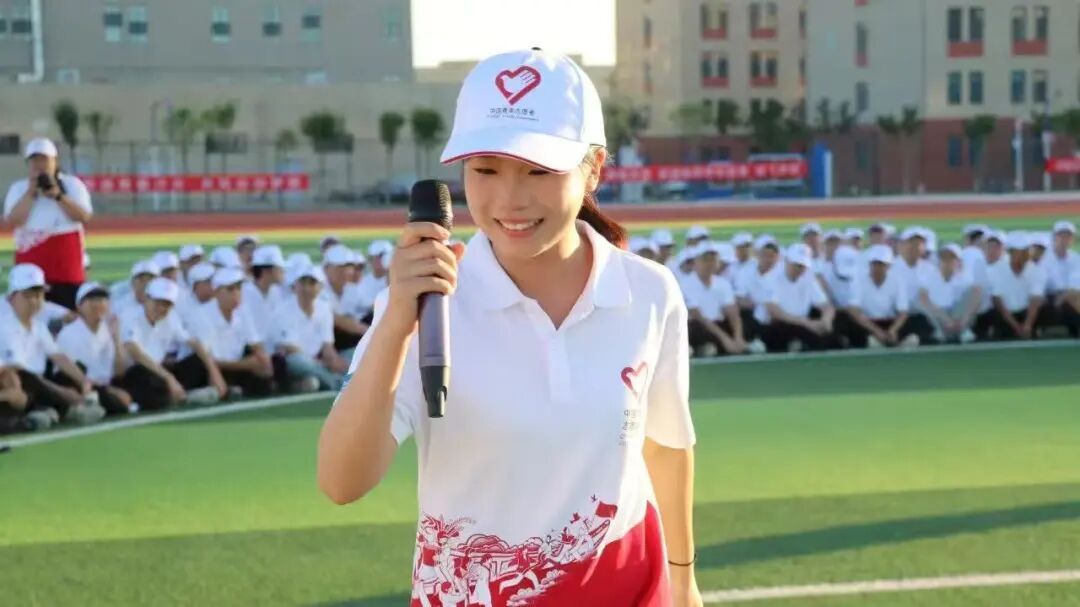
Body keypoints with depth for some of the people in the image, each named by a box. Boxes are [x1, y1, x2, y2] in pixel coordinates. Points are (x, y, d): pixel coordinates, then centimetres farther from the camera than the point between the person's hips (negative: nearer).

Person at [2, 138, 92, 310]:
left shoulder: (72, 184, 5)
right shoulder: (18, 188, 7)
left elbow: (84, 216, -8)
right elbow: (12, 221, -8)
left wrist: (58, 196, -15)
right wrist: (30, 193, -10)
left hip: (66, 260, -1)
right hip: (31, 263, 1)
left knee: (70, 310, -2)